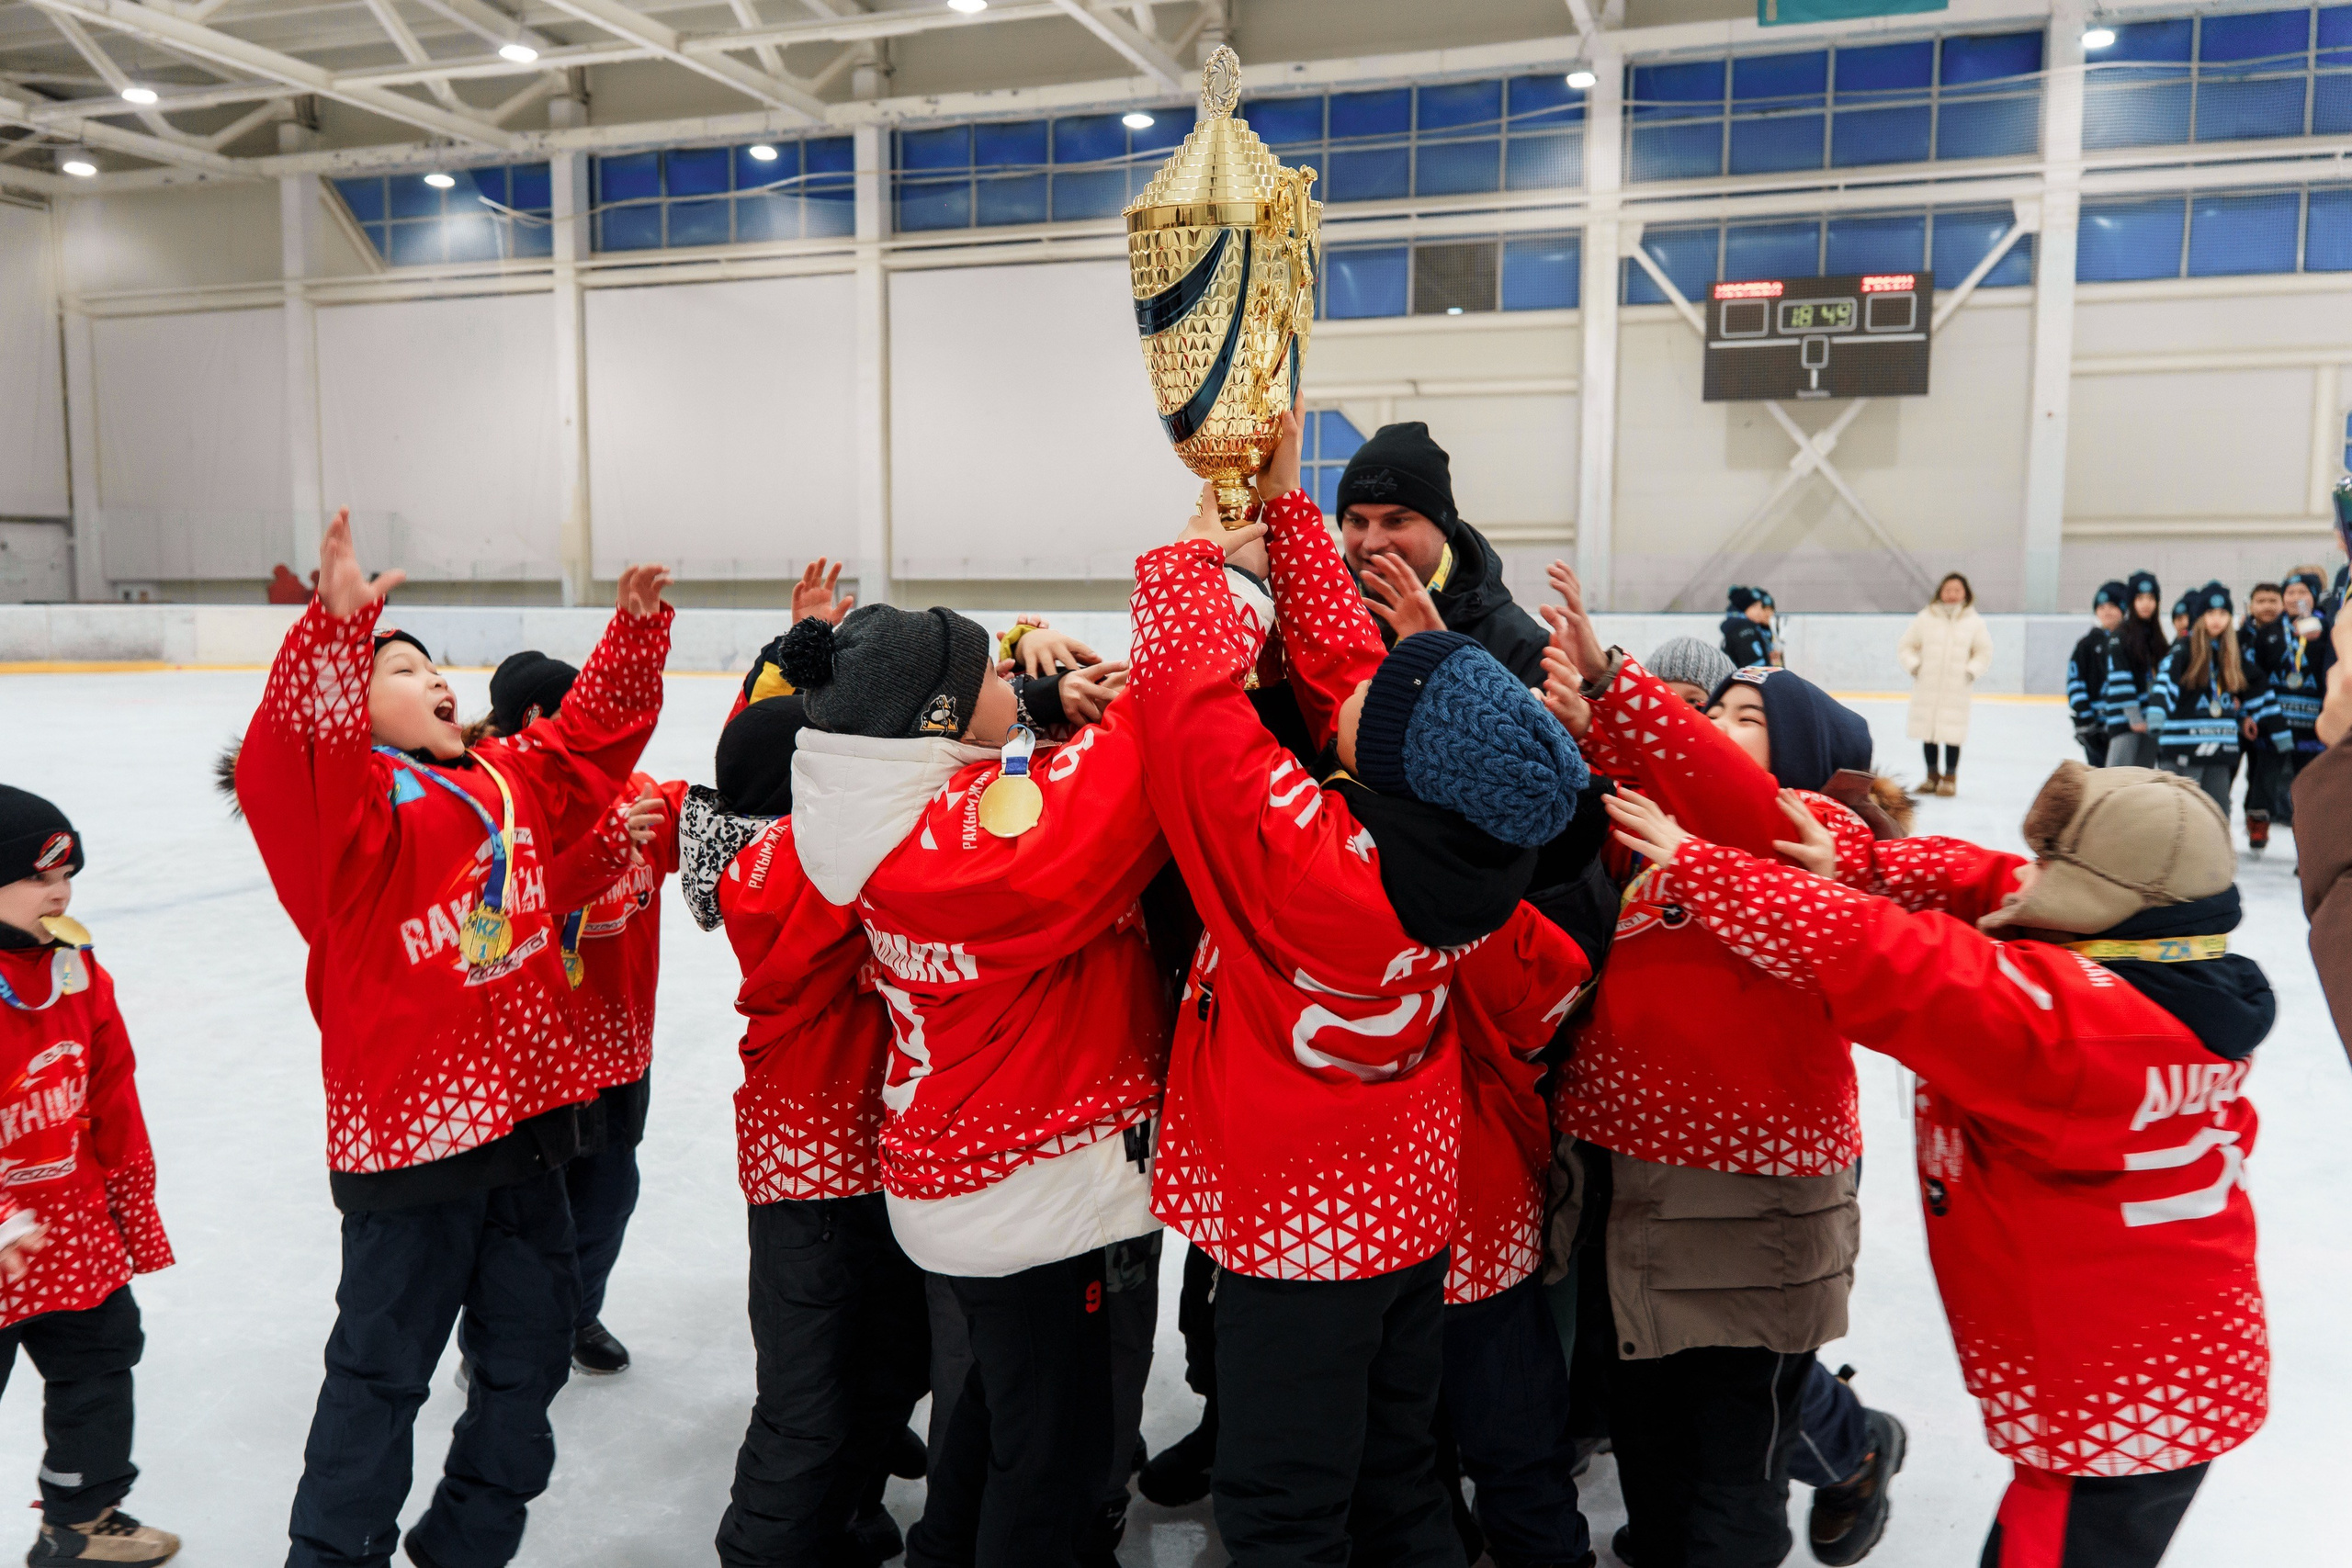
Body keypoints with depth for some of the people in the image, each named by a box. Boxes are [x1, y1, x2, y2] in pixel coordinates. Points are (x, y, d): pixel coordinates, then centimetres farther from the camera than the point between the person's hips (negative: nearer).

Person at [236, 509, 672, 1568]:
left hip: (526, 1117, 7)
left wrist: (635, 627, 9)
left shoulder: (512, 785, 8)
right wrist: (337, 628, -44)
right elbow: (292, 763, -32)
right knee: (381, 1369, 8)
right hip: (407, 1132, -7)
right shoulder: (354, 808, -12)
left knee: (530, 1351, 17)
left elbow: (594, 731, 19)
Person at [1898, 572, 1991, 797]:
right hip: (1926, 686, 1)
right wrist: (1913, 666, -2)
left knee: (1953, 735, -4)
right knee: (1928, 732, 6)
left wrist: (1971, 671, -2)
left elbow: (1984, 652, 11)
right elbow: (1906, 647, 11)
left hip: (1957, 688, -1)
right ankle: (1932, 775, 22)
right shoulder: (1925, 618, 4)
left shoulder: (1974, 622, 4)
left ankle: (1950, 778, 9)